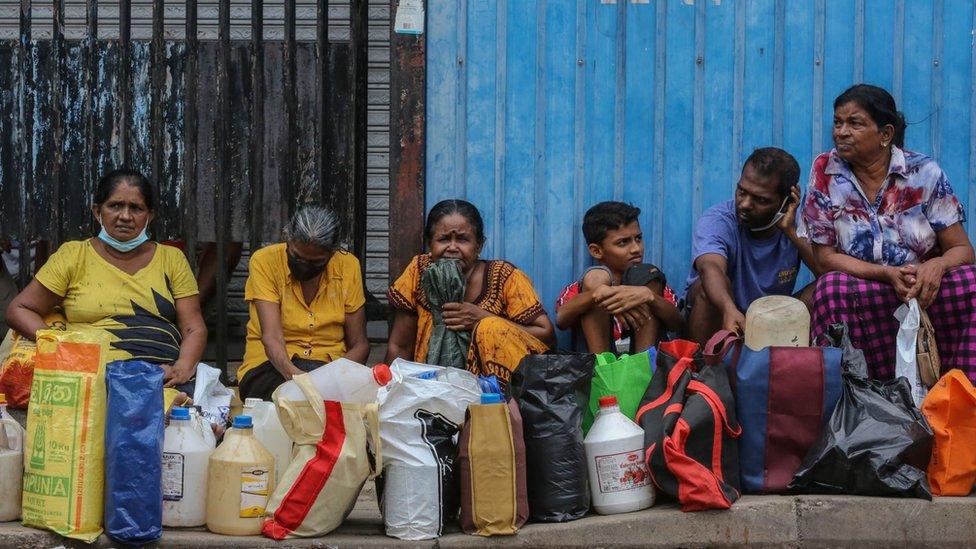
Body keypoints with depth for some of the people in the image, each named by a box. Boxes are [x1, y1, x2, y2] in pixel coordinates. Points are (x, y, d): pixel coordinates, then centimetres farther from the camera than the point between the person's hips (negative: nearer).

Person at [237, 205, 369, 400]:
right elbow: (271, 335, -19)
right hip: (271, 366, -2)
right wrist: (292, 373, -41)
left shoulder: (348, 266, 1)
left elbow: (359, 344, 3)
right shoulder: (264, 262, -8)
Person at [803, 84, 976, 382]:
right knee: (831, 287, -33)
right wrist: (888, 274, -20)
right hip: (859, 295, 0)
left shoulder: (924, 173, -2)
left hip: (926, 289, 1)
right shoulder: (824, 172, -2)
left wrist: (936, 266, -27)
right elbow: (826, 256, -4)